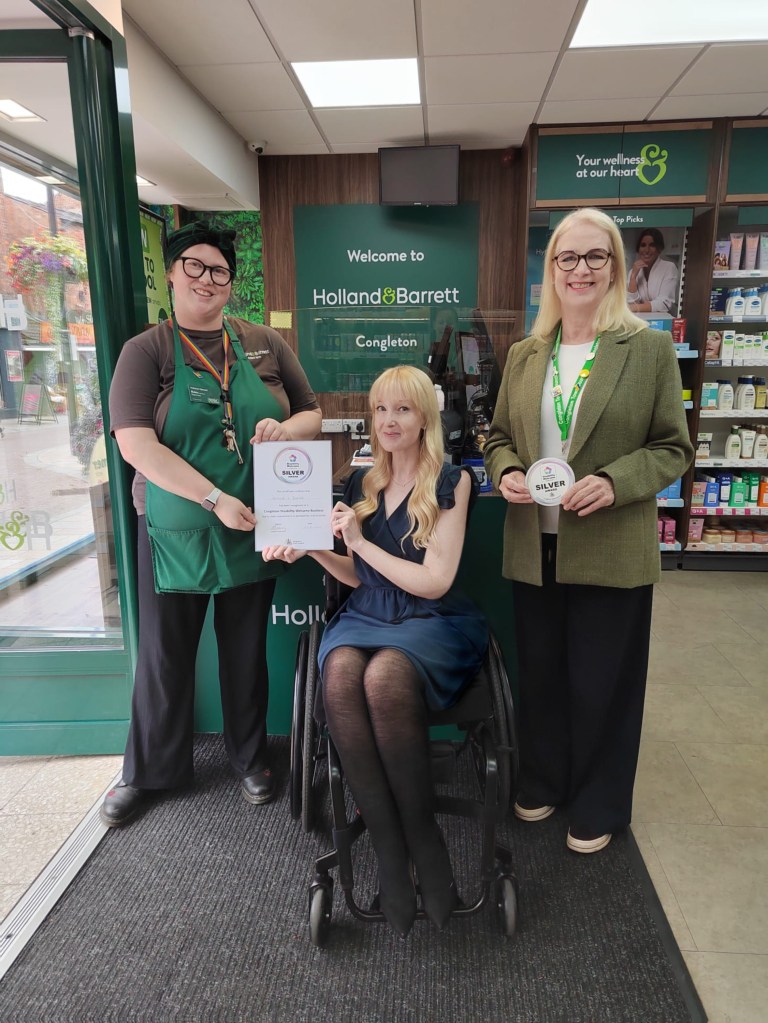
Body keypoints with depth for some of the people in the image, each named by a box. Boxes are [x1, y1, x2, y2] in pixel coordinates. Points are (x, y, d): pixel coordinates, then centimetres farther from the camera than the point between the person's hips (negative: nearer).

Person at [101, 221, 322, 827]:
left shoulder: (266, 345, 5)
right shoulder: (147, 352, -4)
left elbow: (313, 415, 11)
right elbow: (136, 446, -15)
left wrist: (285, 428, -14)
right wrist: (216, 500, -22)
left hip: (253, 529, 2)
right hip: (176, 532, -2)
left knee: (247, 649, 15)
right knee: (165, 653, 11)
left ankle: (250, 758, 37)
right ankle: (149, 771, 34)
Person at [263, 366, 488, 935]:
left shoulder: (451, 482, -1)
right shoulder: (360, 486, 13)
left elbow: (434, 581, -8)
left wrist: (361, 541, -9)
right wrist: (313, 549, 1)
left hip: (432, 623, -3)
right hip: (365, 618, 4)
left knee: (385, 677, -36)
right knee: (341, 674, -32)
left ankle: (423, 840, -16)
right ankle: (391, 852, -22)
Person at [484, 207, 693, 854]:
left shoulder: (650, 348, -4)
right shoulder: (525, 355, 7)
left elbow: (673, 447, -3)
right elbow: (499, 435, 13)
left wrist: (614, 481, -20)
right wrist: (506, 473, -8)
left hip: (611, 552, -3)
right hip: (535, 547, 4)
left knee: (601, 684, 10)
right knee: (542, 675, 18)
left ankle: (598, 807, 35)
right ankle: (544, 783, 42)